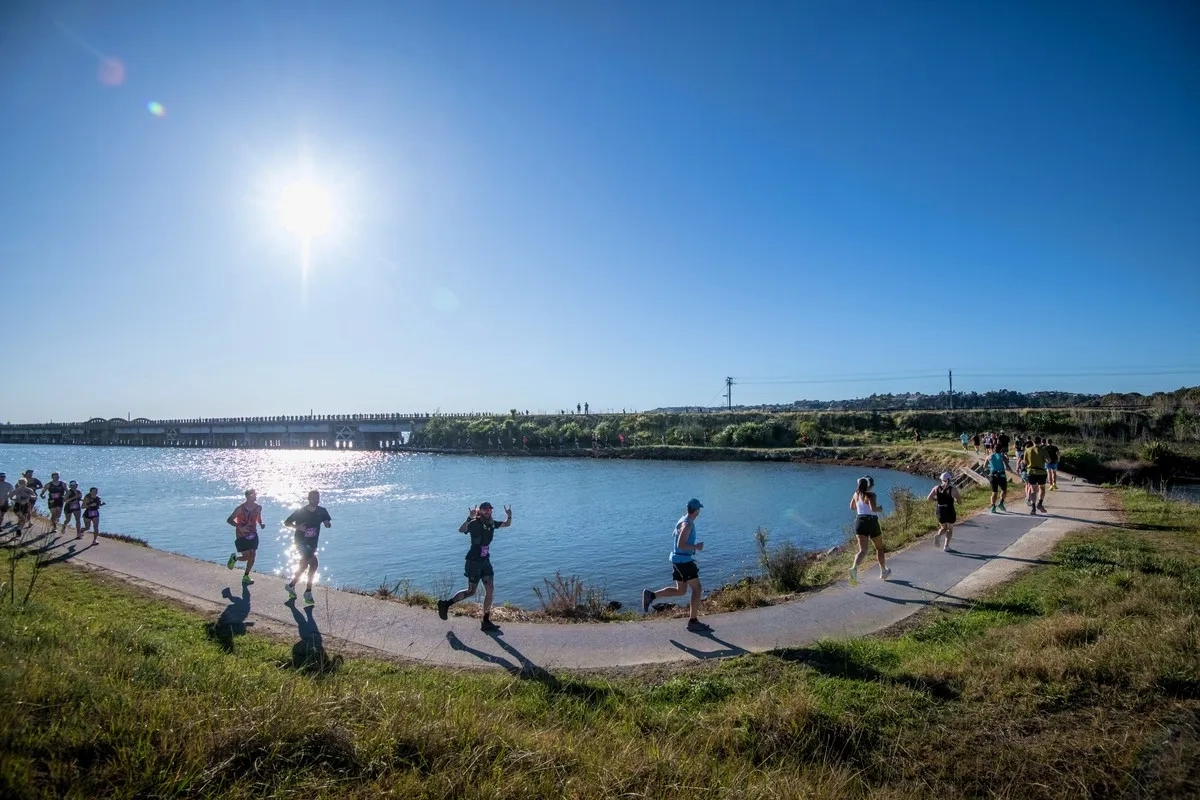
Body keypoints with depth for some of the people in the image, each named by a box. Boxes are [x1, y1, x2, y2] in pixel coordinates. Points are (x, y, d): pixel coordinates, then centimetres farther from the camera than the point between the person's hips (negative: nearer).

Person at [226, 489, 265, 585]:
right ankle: (234, 558, 29)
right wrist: (240, 527, -27)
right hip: (241, 536, -4)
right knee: (246, 556, -6)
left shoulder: (258, 508, -3)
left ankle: (246, 576, 17)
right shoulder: (240, 509, -17)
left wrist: (261, 524, -7)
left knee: (252, 555, 0)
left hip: (253, 535, 5)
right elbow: (229, 520, -13)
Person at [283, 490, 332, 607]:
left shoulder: (322, 511, -3)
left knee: (303, 567, 13)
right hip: (301, 542, -5)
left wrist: (328, 524, -17)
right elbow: (286, 522, -1)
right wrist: (297, 527, -19)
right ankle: (308, 592, -3)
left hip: (312, 544, 5)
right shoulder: (300, 511, -11)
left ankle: (291, 586, 34)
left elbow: (328, 523, 9)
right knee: (313, 564, -17)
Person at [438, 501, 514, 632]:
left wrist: (509, 516, -2)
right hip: (474, 562, -7)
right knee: (471, 591, 1)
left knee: (490, 590, 2)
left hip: (485, 561, 7)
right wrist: (470, 518, -49)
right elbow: (461, 530, -34)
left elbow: (507, 524, 20)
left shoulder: (492, 523, 5)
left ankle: (486, 622, 10)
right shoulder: (475, 523, -16)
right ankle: (445, 604, 21)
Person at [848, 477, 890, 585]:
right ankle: (883, 572, 34)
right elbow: (873, 508, -26)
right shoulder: (870, 495, -11)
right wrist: (880, 509, -5)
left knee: (862, 550, -3)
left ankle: (854, 568, -31)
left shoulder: (857, 493, 9)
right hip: (871, 522, -4)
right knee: (879, 548, 20)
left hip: (859, 521, 4)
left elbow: (852, 506, 22)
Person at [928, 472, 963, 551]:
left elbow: (929, 498, -5)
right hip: (950, 512, -2)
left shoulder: (936, 488, -2)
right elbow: (960, 501, -5)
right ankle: (946, 546, 9)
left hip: (940, 511, 3)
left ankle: (938, 535, -9)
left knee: (943, 528, 23)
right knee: (950, 529, 19)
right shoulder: (953, 489, -10)